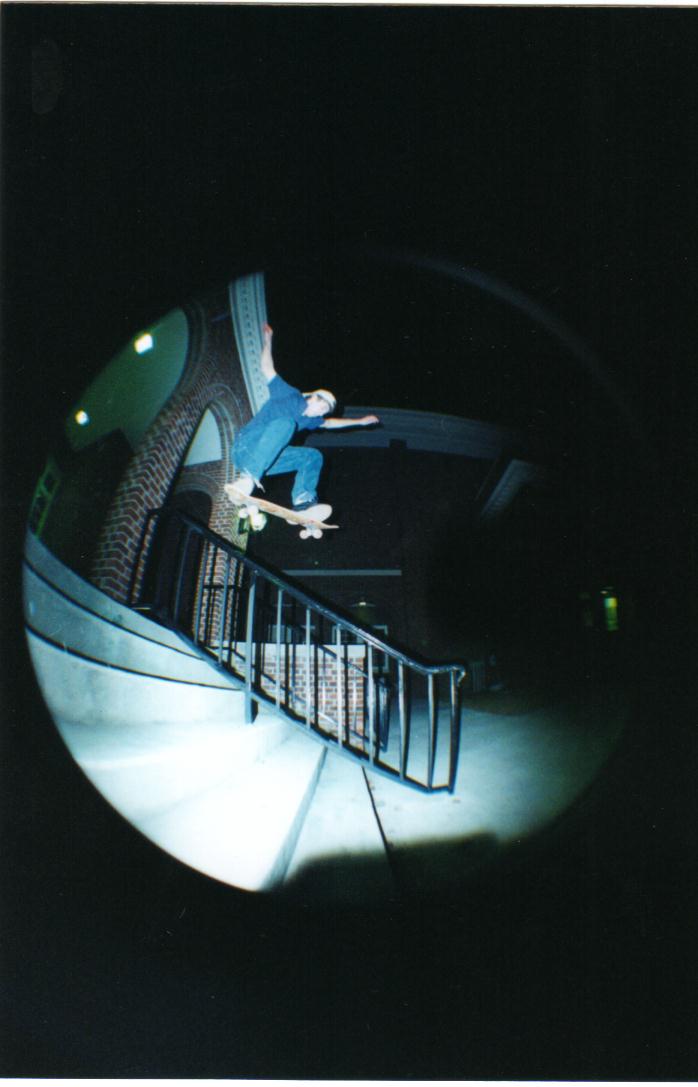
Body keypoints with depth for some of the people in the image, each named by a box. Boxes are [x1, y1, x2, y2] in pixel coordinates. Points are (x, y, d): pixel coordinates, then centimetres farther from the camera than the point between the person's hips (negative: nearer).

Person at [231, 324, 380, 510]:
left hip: (267, 458, 8)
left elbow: (329, 423, 39)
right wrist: (268, 341, -5)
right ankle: (248, 476, -48)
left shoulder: (308, 420, 20)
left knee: (314, 457, 9)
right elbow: (267, 369, -2)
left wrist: (360, 421, 42)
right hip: (246, 447, -8)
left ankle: (303, 501, -14)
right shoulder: (291, 396, -3)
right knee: (285, 423, -34)